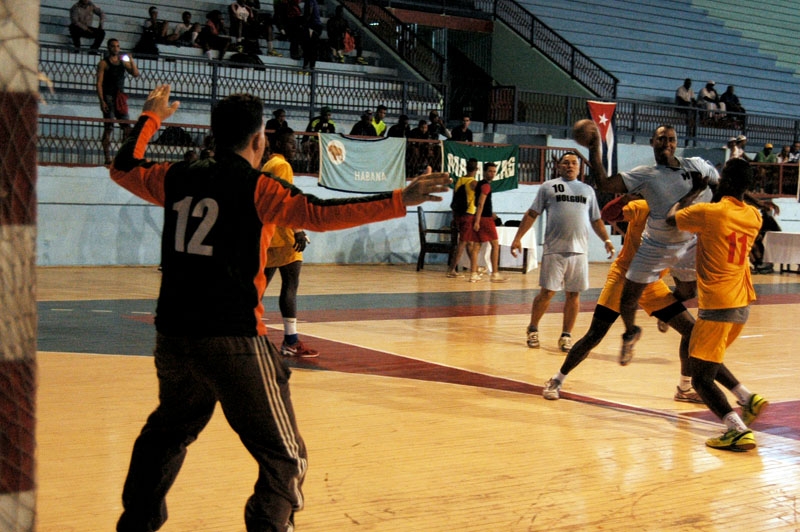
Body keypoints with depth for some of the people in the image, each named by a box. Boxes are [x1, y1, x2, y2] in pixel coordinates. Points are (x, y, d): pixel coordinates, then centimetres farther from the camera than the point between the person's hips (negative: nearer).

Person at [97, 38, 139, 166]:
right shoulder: (103, 63, 1)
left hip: (120, 98, 5)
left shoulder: (123, 62, 15)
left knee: (127, 127, -1)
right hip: (109, 98, -5)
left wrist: (131, 60, -9)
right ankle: (108, 159, -9)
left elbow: (135, 74, 5)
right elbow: (99, 83, -5)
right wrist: (102, 101, -15)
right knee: (108, 128, -8)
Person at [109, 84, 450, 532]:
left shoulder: (177, 179, 9)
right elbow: (319, 213, -21)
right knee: (285, 458, 2)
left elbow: (124, 168, 28)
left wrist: (151, 117, 42)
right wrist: (399, 201, -22)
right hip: (234, 342, -6)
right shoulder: (256, 188, -7)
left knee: (167, 434, 30)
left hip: (173, 337, 7)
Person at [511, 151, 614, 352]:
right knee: (547, 292, -2)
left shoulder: (587, 190, 17)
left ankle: (566, 336, 13)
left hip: (579, 250, 3)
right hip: (554, 250, -3)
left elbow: (596, 220, 20)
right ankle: (533, 330, 15)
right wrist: (518, 238, -2)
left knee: (574, 294, 3)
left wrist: (606, 239, 6)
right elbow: (532, 214, 6)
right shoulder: (548, 186, 8)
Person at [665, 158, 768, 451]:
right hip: (742, 304, 7)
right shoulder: (754, 216, 4)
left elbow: (671, 218, 3)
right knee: (708, 360, 27)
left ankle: (739, 431, -17)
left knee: (701, 378, -3)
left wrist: (696, 189, 14)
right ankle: (748, 398, 14)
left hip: (717, 306, -7)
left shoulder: (709, 212, -15)